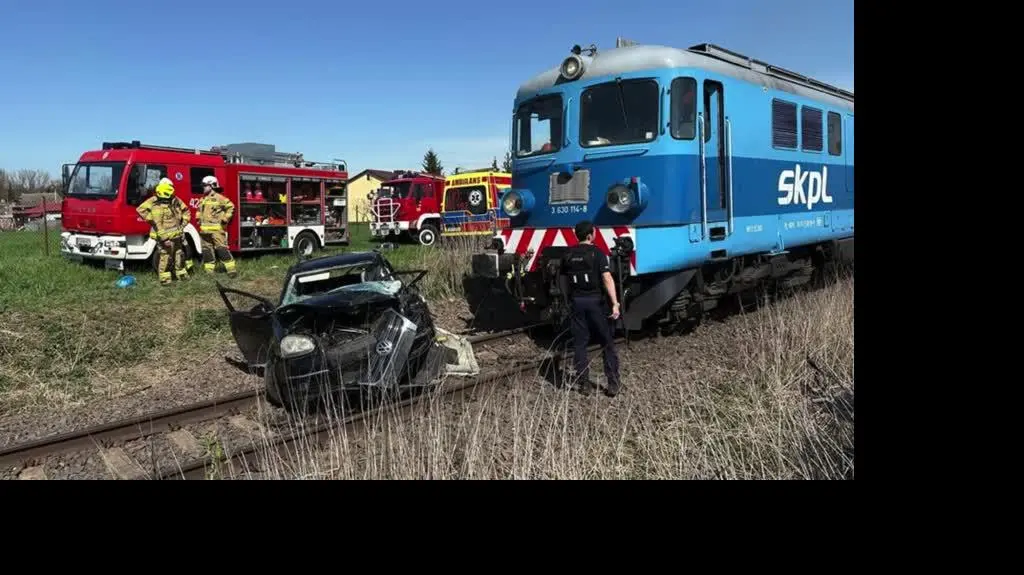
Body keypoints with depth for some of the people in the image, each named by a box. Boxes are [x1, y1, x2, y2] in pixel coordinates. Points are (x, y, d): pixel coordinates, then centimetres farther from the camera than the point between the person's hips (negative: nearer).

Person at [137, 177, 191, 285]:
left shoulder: (176, 200, 9)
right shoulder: (154, 201, -6)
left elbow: (186, 211, 22)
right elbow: (140, 209, -9)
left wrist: (184, 222, 12)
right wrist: (151, 219, -10)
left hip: (177, 234, 6)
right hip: (164, 235, -6)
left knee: (179, 254, 14)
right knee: (165, 255, -10)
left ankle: (181, 273, 28)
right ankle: (164, 277, -4)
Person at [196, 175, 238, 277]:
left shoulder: (218, 198, -5)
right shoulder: (203, 199, 17)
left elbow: (230, 206, -7)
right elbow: (199, 210, 33)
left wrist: (225, 219, -9)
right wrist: (199, 219, 19)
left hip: (216, 229, -8)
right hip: (204, 229, 8)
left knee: (222, 249, -10)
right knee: (207, 250, 8)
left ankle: (231, 269, -6)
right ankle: (209, 271, 14)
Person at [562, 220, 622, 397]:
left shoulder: (568, 254, 6)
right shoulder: (597, 253, -9)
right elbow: (607, 278, -19)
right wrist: (615, 303, -23)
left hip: (577, 301, 4)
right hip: (595, 301, -4)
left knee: (580, 343, 9)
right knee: (608, 342, 5)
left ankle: (584, 383, 11)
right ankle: (613, 383, 4)